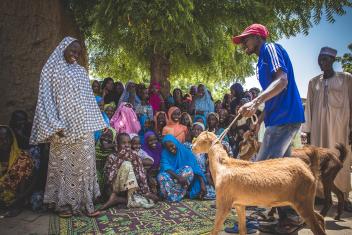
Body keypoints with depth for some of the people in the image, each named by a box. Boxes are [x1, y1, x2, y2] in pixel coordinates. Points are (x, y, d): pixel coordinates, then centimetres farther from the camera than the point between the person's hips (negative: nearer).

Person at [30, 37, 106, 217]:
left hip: (83, 126, 4)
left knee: (84, 162, 3)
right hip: (64, 127, -4)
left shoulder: (81, 71, 16)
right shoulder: (51, 69, 3)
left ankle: (84, 202, 12)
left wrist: (97, 122, 11)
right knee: (64, 163, 2)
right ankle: (63, 203, 14)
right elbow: (47, 98, -3)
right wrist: (55, 125, -13)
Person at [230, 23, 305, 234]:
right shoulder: (264, 59, 24)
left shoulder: (270, 48, -3)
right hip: (283, 117, 10)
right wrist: (259, 122, 23)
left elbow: (282, 81, -20)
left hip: (284, 117, -10)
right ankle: (287, 218, 21)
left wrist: (255, 102, -31)